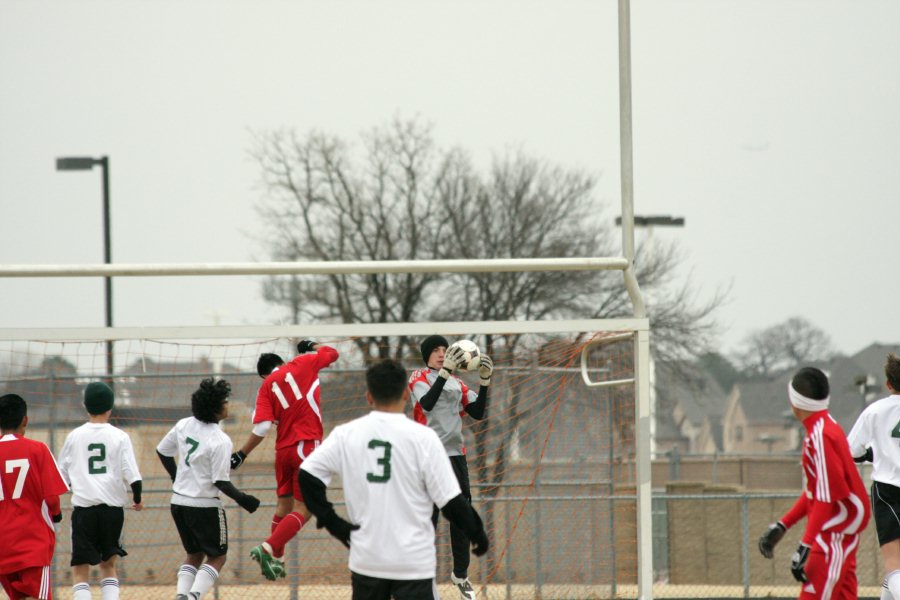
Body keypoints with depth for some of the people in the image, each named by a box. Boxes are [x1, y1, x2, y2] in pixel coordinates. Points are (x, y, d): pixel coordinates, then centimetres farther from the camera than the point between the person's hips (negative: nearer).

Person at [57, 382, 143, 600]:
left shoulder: (75, 436, 3)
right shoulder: (119, 437, 0)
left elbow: (62, 476, 10)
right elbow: (133, 475, -6)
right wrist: (137, 499, 12)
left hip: (83, 508, -1)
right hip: (113, 507, 1)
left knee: (80, 571, 2)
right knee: (108, 564, 18)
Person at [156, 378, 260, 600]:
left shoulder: (183, 425, 0)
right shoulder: (220, 441, -20)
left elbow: (162, 451, 13)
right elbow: (220, 481, -18)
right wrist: (241, 499, -4)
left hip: (178, 501, 6)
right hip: (204, 505, -6)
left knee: (194, 554, 21)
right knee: (217, 557, 8)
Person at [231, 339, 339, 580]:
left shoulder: (267, 386, 5)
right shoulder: (303, 364, 3)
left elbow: (262, 427, -5)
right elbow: (332, 353, 19)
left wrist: (242, 454, 3)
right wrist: (311, 346, 37)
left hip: (283, 449, 4)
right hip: (307, 446, -4)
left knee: (284, 504, 20)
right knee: (303, 509, -5)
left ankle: (277, 559, 25)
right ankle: (268, 548, -21)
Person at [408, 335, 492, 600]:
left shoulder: (457, 383, 14)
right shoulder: (419, 378, -1)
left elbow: (477, 413, 8)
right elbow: (427, 403, -21)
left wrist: (485, 381, -3)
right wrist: (445, 371, -29)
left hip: (456, 454, 6)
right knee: (428, 516, -10)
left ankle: (461, 574, 21)